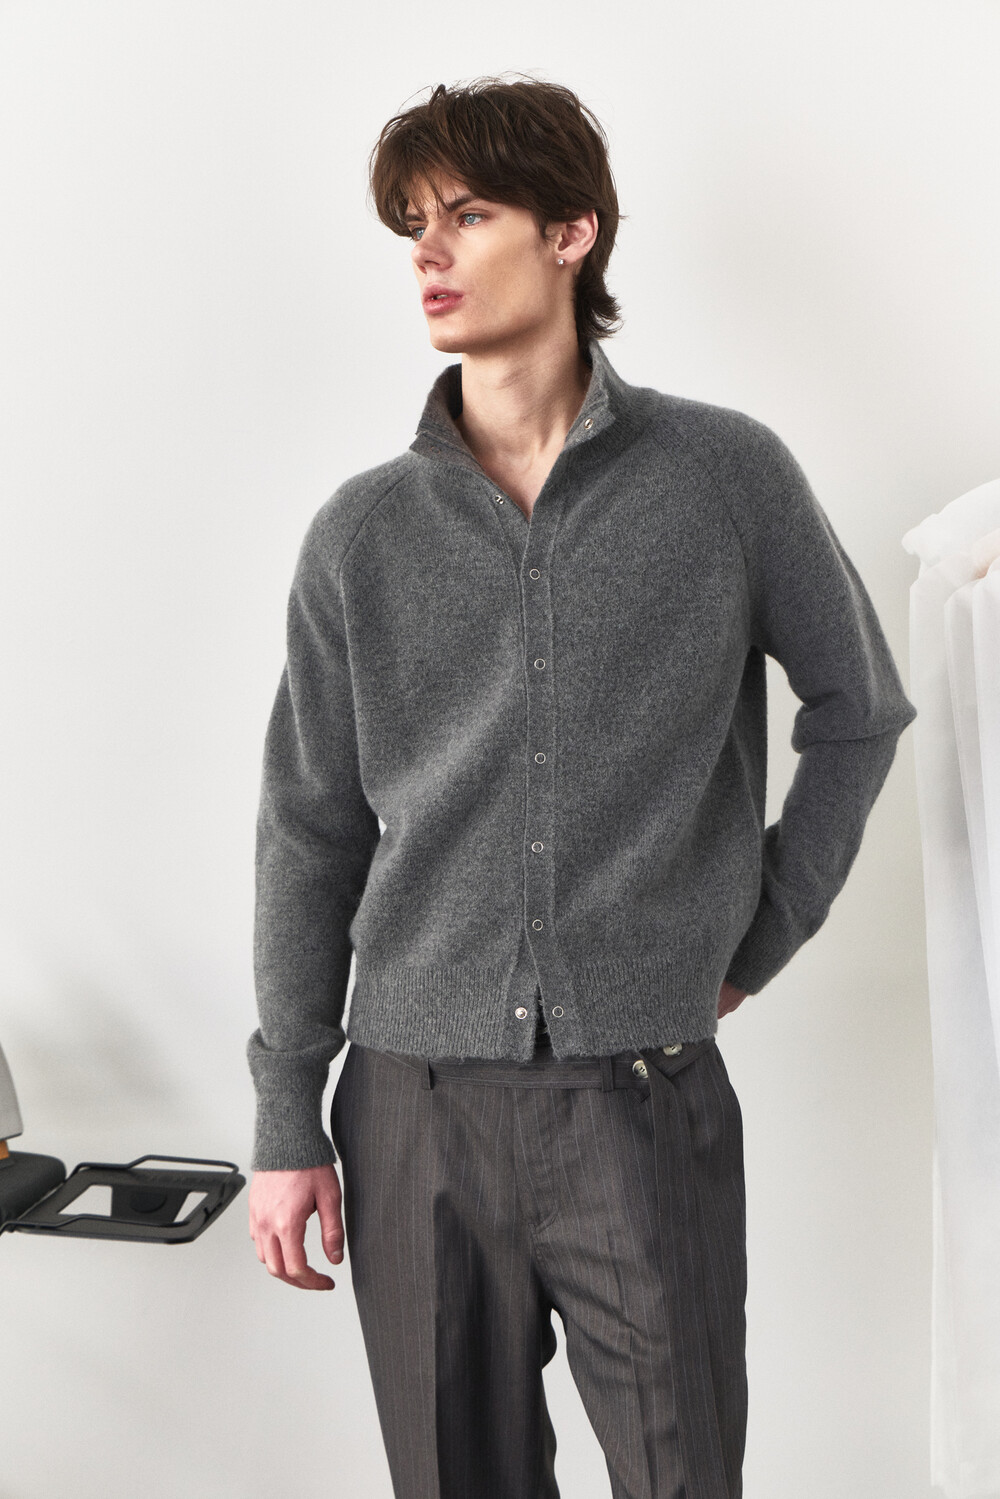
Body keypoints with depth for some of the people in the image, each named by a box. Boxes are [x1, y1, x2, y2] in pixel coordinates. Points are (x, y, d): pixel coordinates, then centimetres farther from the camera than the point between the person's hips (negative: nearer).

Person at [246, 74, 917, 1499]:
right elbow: (310, 834, 5)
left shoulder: (728, 474, -2)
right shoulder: (362, 534, 2)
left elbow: (859, 707, 10)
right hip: (416, 1109, 2)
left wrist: (762, 937, 4)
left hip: (647, 1099, -1)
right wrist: (288, 1125, 4)